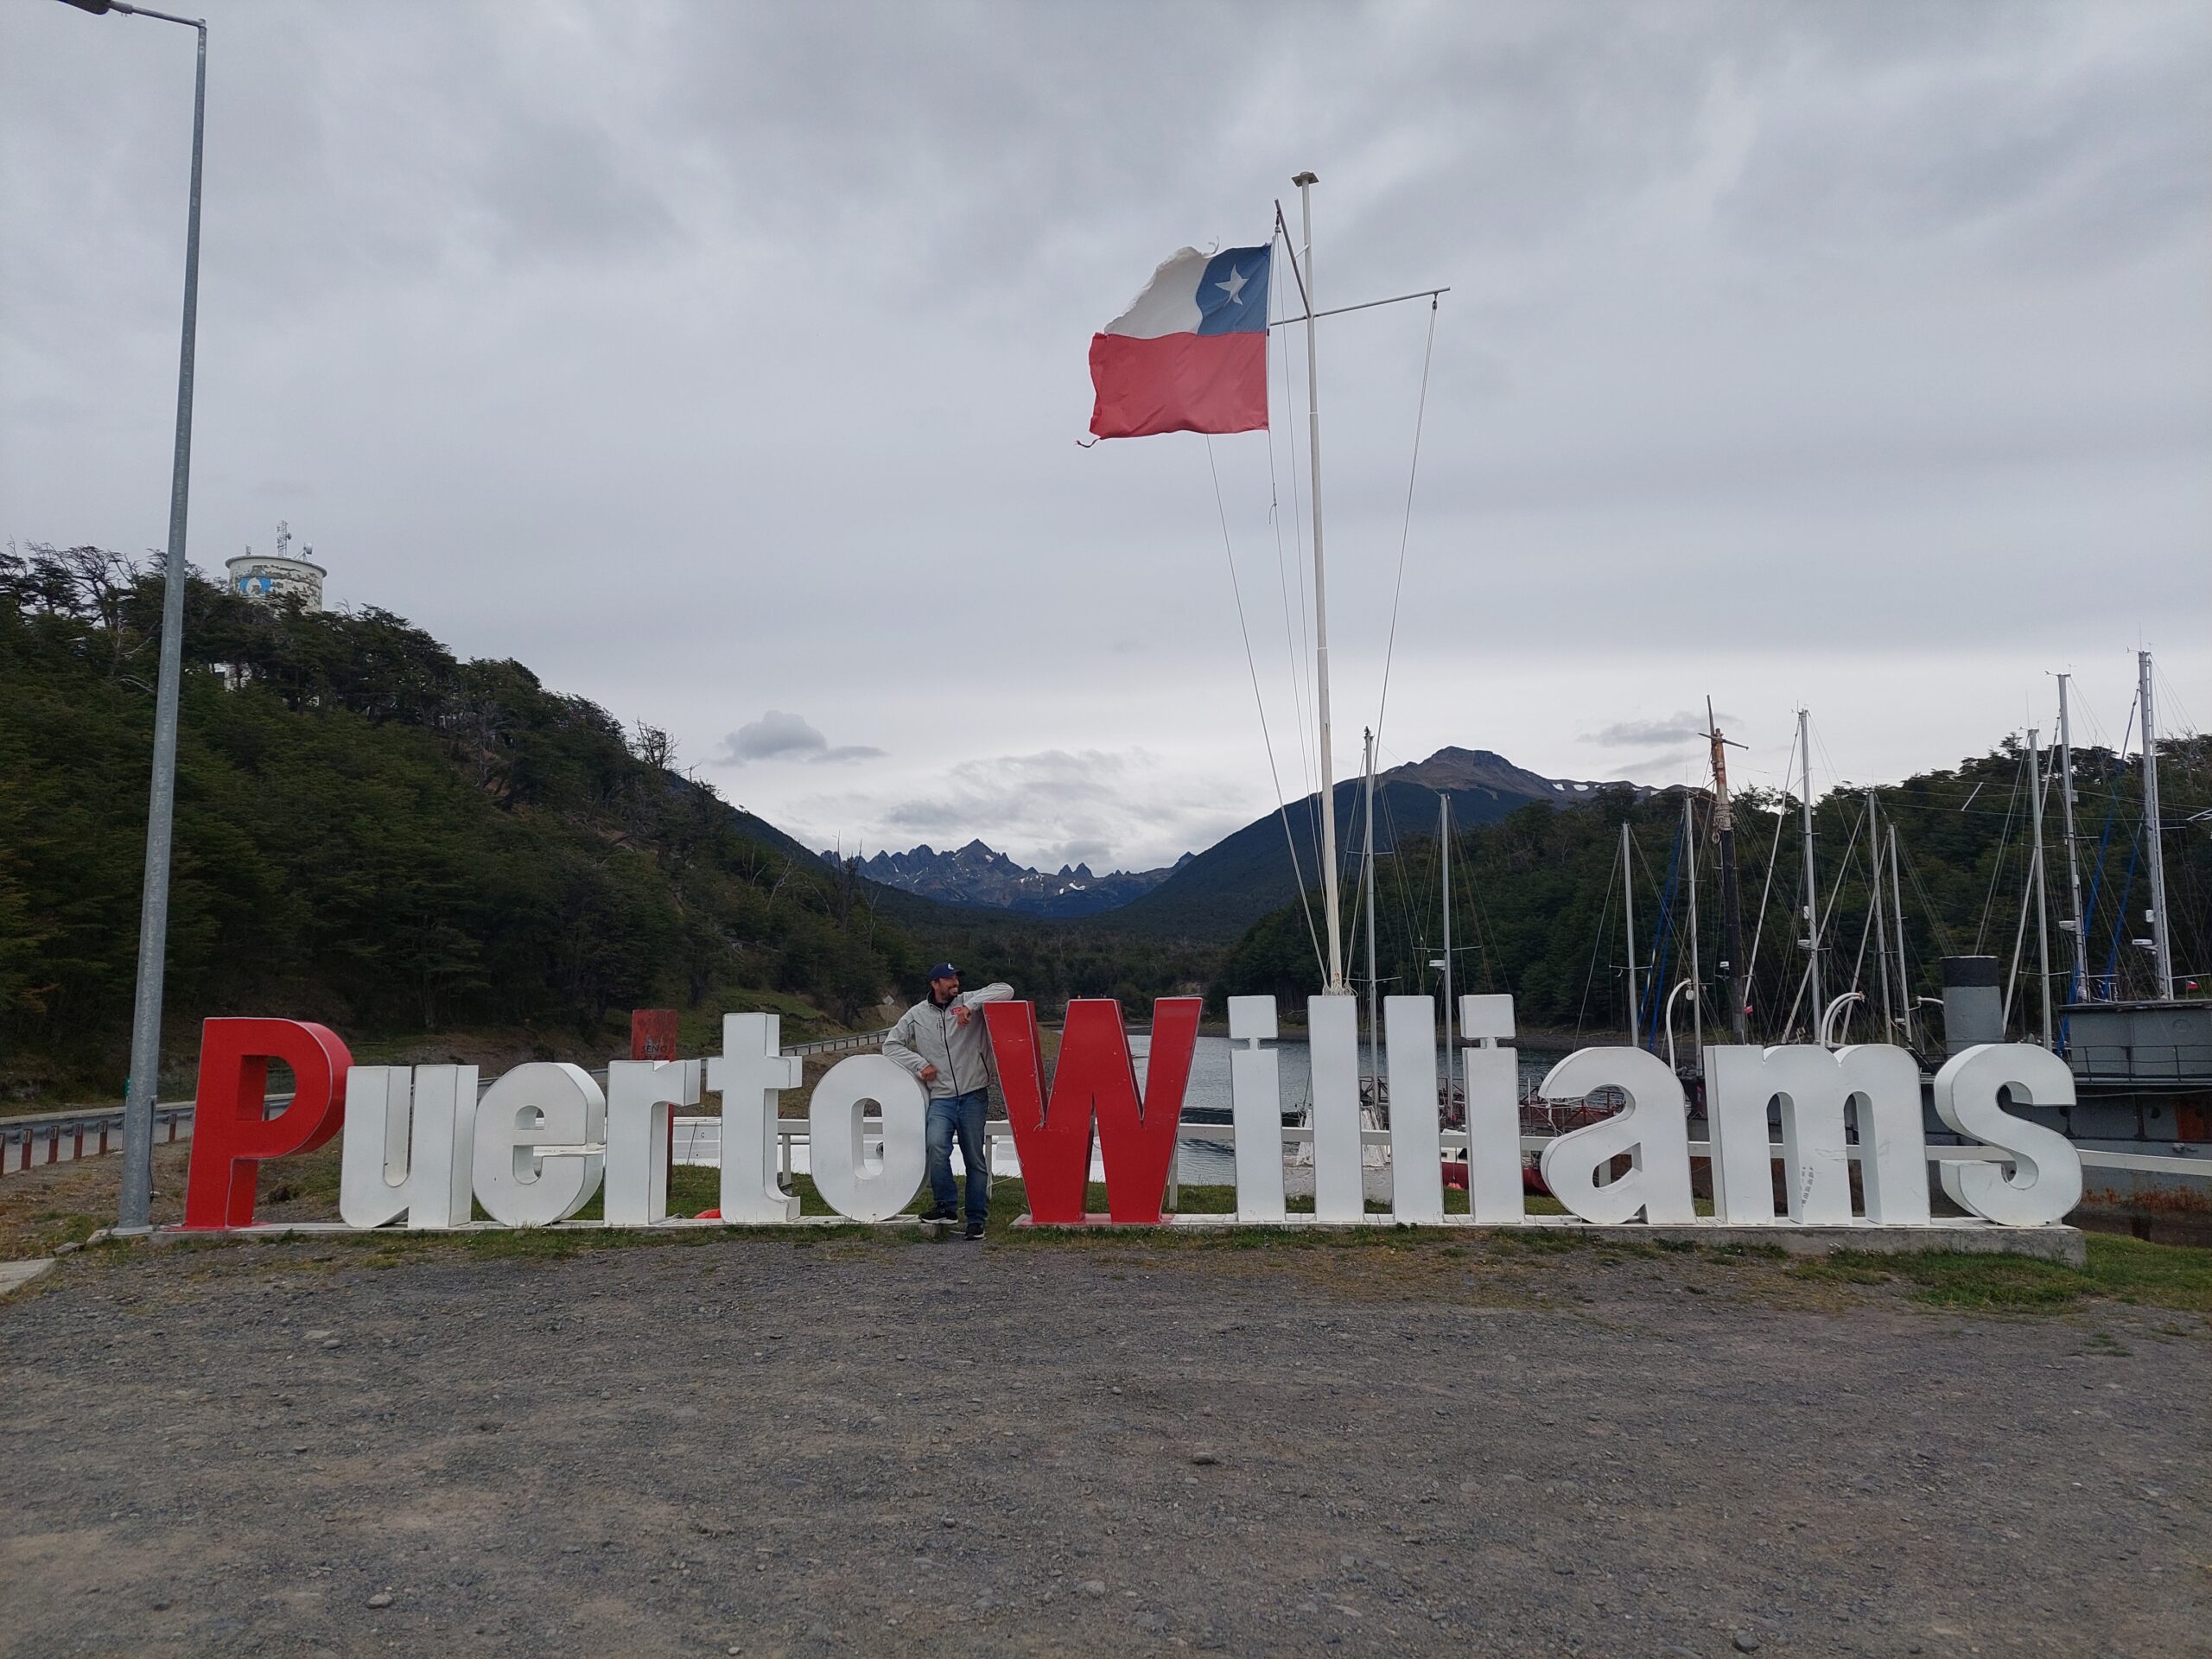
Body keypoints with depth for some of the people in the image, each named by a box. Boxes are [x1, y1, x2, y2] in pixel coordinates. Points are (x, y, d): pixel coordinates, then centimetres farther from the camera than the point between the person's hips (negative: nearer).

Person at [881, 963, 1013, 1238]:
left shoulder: (969, 1002, 2)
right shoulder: (917, 1015, 6)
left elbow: (1006, 990, -9)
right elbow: (890, 1045, 11)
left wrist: (970, 1006, -20)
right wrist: (920, 1063, -3)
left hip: (973, 1094, 0)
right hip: (941, 1097, 0)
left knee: (976, 1158, 4)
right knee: (937, 1145, -23)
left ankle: (976, 1218, 14)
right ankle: (946, 1205, -8)